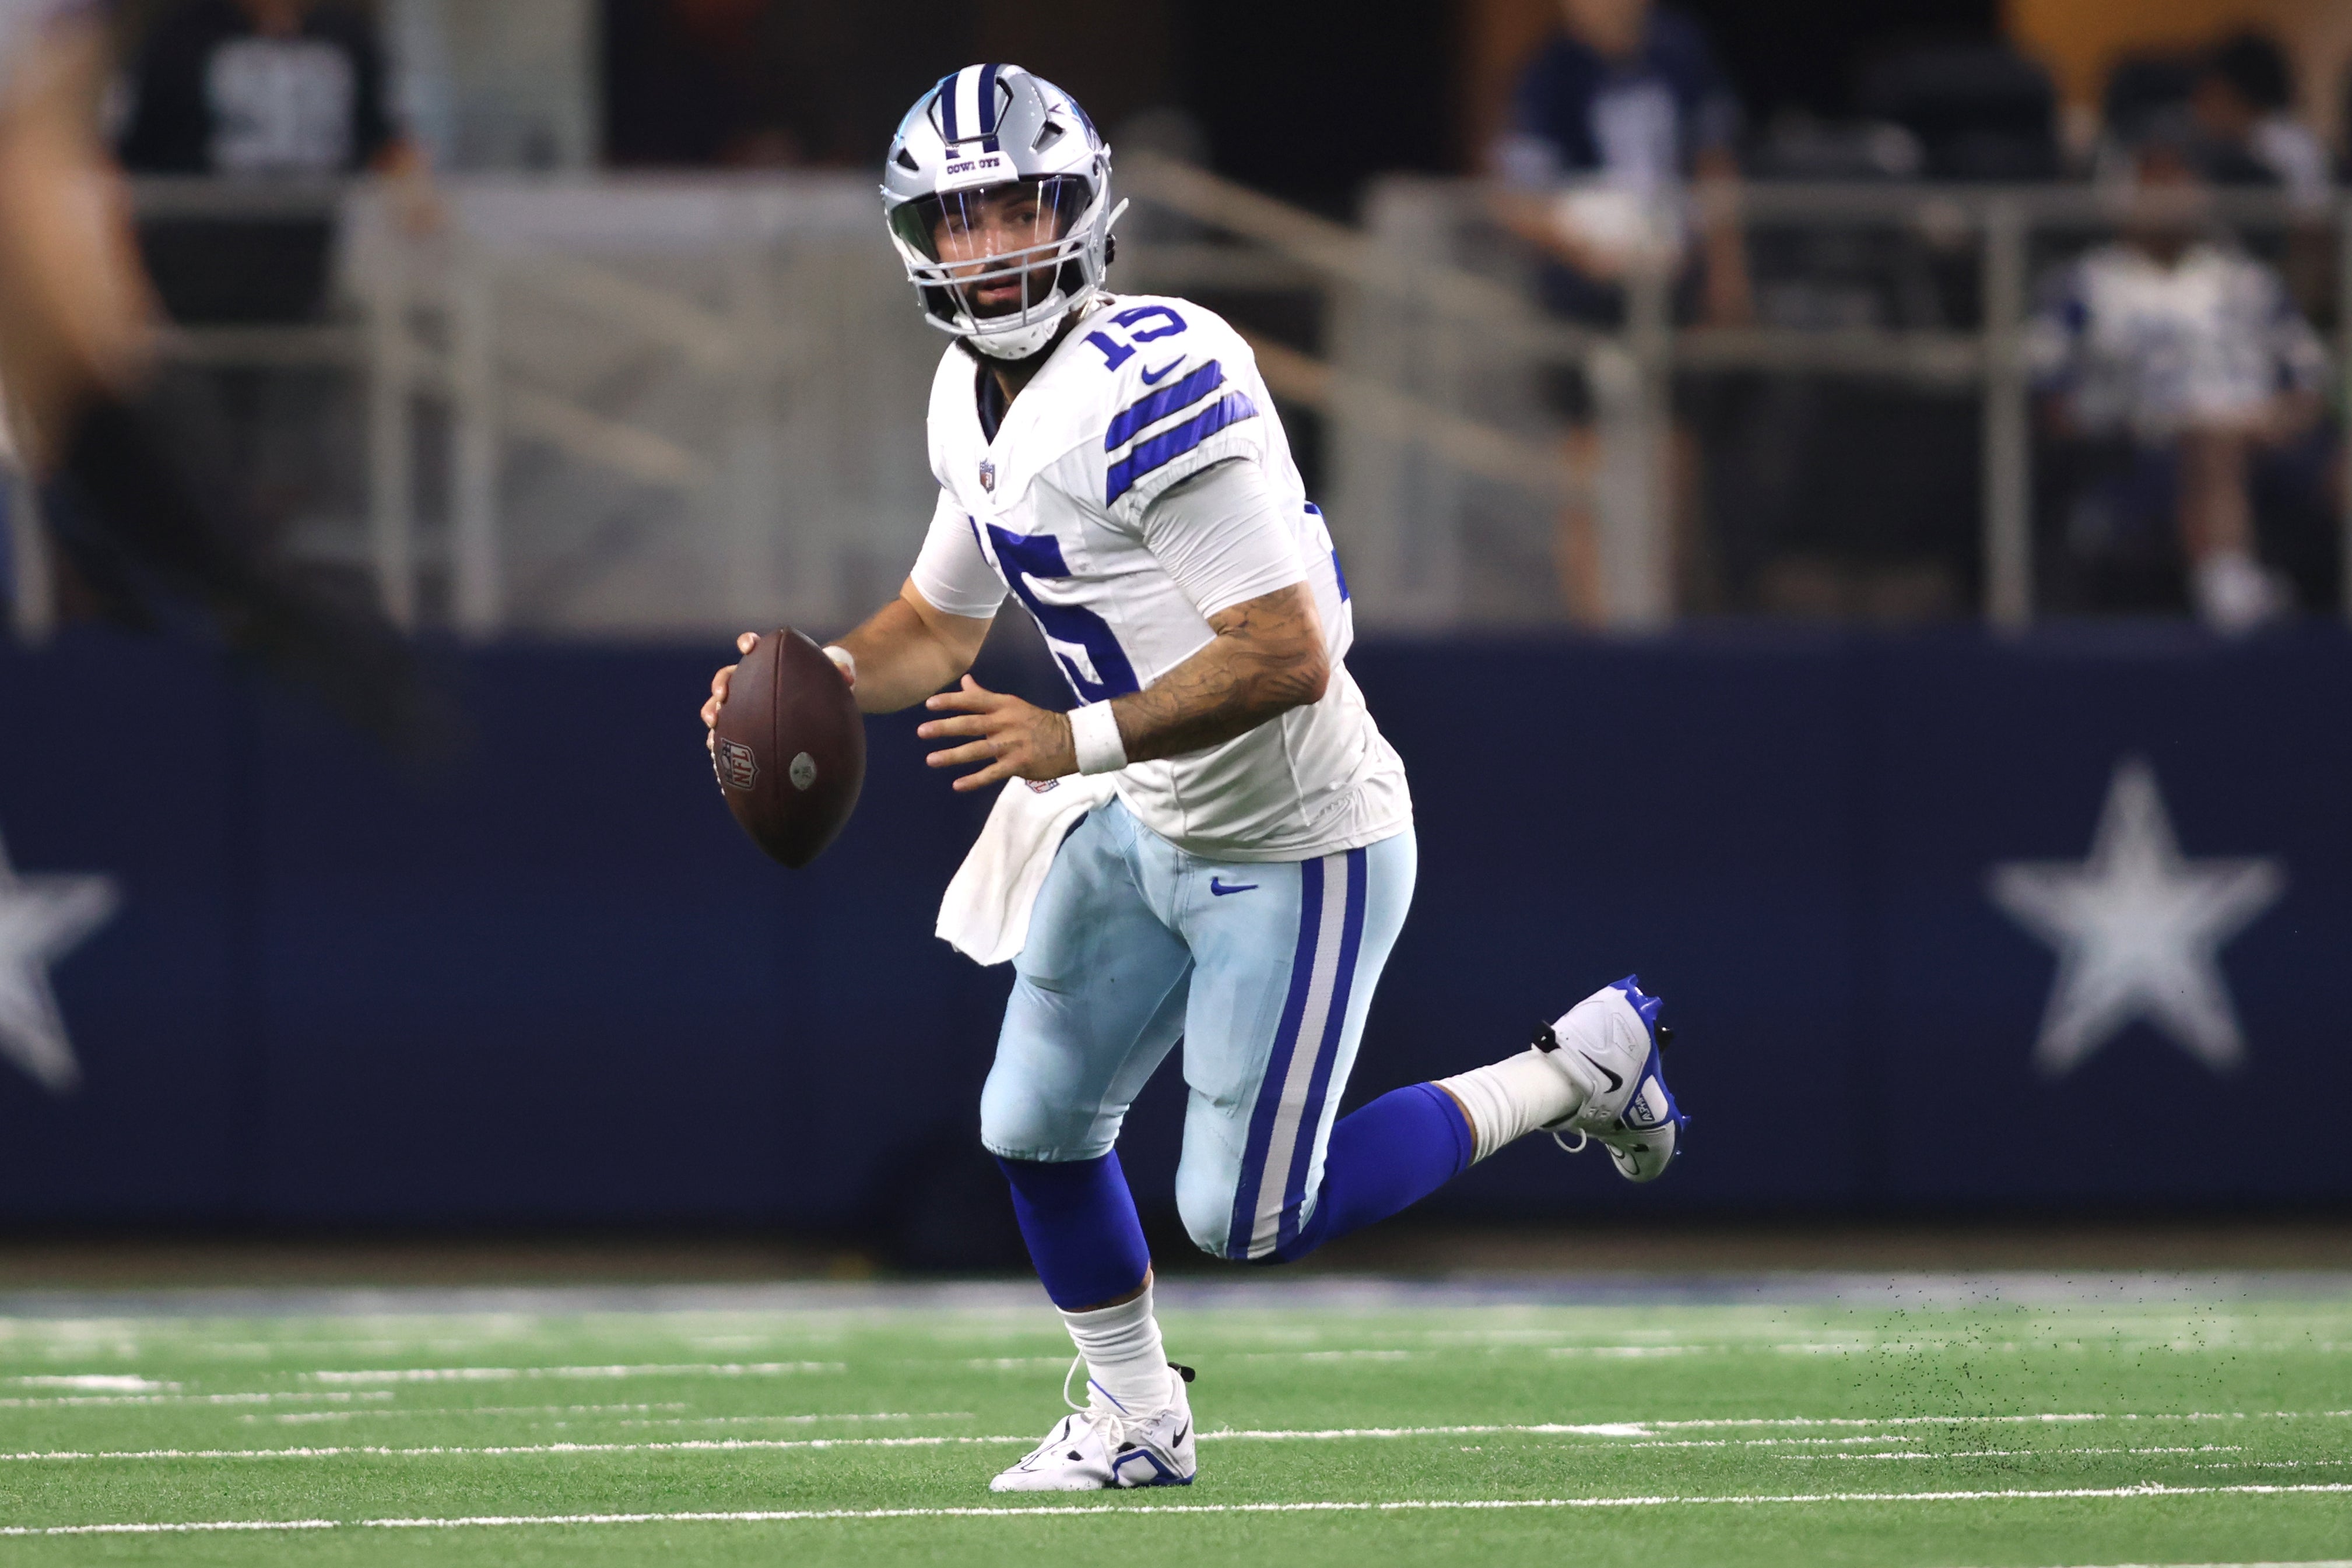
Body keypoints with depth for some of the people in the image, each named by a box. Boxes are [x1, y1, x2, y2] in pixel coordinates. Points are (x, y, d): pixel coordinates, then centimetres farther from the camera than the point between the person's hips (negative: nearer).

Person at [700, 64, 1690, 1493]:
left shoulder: (1153, 386, -27)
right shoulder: (975, 404, 3)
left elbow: (1285, 655, -30)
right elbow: (939, 625, 17)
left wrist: (1079, 742, -32)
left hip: (1296, 849, -9)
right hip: (1148, 831, 9)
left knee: (1248, 1217, -3)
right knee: (1037, 1128, 12)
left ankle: (1578, 1069, 12)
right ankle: (1136, 1422, 33)